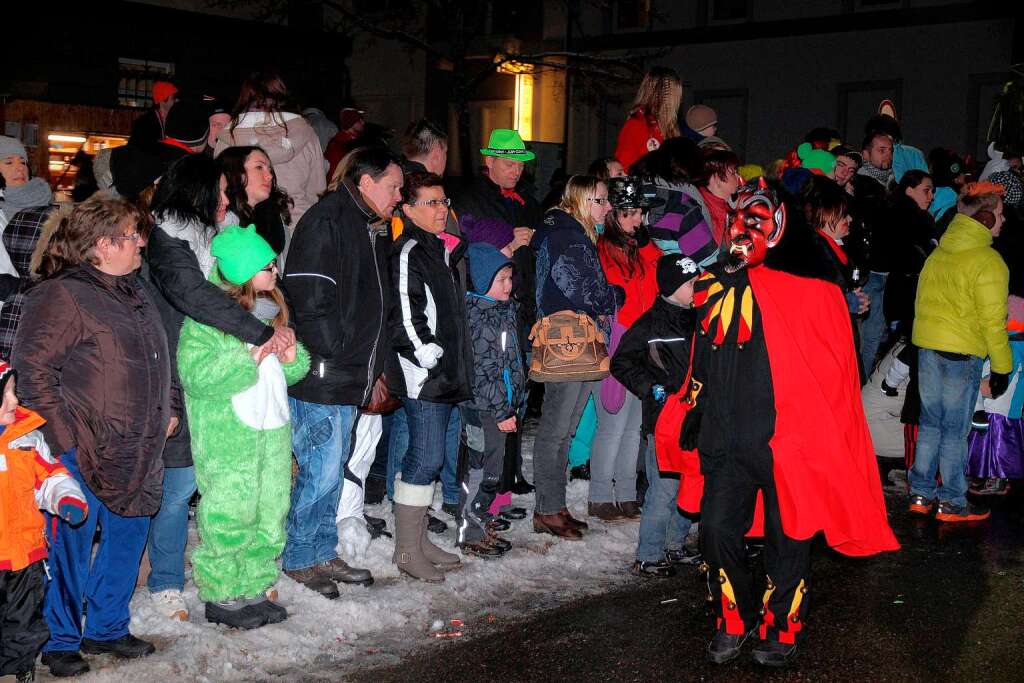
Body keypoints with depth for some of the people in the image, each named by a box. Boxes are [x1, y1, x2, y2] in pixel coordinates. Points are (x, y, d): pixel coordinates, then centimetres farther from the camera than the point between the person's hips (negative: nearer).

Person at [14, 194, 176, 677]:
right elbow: (33, 371, -15)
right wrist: (65, 438, -18)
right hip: (83, 455, -8)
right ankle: (60, 641, 18)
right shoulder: (61, 297, -12)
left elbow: (159, 361, 26)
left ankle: (107, 627, 31)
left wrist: (168, 408, 16)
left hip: (136, 454, 8)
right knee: (72, 542, 1)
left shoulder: (138, 291, 14)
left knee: (129, 534, 15)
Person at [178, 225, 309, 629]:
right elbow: (196, 376, -23)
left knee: (270, 513, 11)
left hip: (273, 430, 7)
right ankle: (221, 596, 11)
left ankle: (254, 589, 23)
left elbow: (294, 371, 20)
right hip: (227, 437, -7)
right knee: (229, 518, -3)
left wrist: (291, 357, -3)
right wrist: (252, 356, -24)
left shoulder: (271, 307, 12)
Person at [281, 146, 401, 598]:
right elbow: (311, 298, -22)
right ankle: (298, 560, 13)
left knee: (332, 469, 17)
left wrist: (370, 365, 18)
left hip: (350, 378, 10)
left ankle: (322, 553, 28)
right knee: (321, 472, -3)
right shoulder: (326, 222, -14)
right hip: (322, 376, -10)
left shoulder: (373, 229, 16)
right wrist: (336, 353, -16)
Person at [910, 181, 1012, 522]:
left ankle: (921, 494, 20)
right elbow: (992, 320, -14)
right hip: (962, 353, -7)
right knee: (955, 430, 2)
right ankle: (952, 503, 11)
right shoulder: (988, 261, -13)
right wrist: (1001, 367, -6)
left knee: (930, 423, 15)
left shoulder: (938, 253, 9)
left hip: (927, 349, 7)